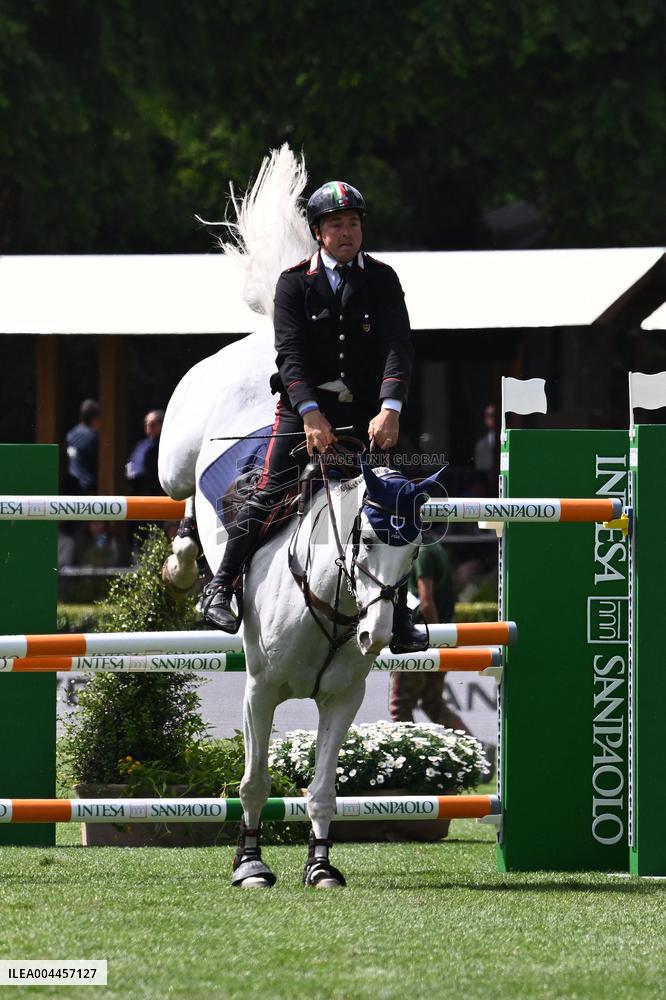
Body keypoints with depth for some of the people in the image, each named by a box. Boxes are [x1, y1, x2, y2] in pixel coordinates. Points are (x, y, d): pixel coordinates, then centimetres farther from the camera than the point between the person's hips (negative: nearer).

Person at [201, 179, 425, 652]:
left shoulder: (382, 280, 3)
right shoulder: (295, 283, 0)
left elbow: (398, 348, -8)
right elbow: (290, 352, -11)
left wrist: (390, 409, -25)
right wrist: (311, 413, -27)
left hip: (368, 412, 2)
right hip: (306, 405, -2)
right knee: (270, 491, -13)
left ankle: (399, 616, 9)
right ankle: (222, 587, -4)